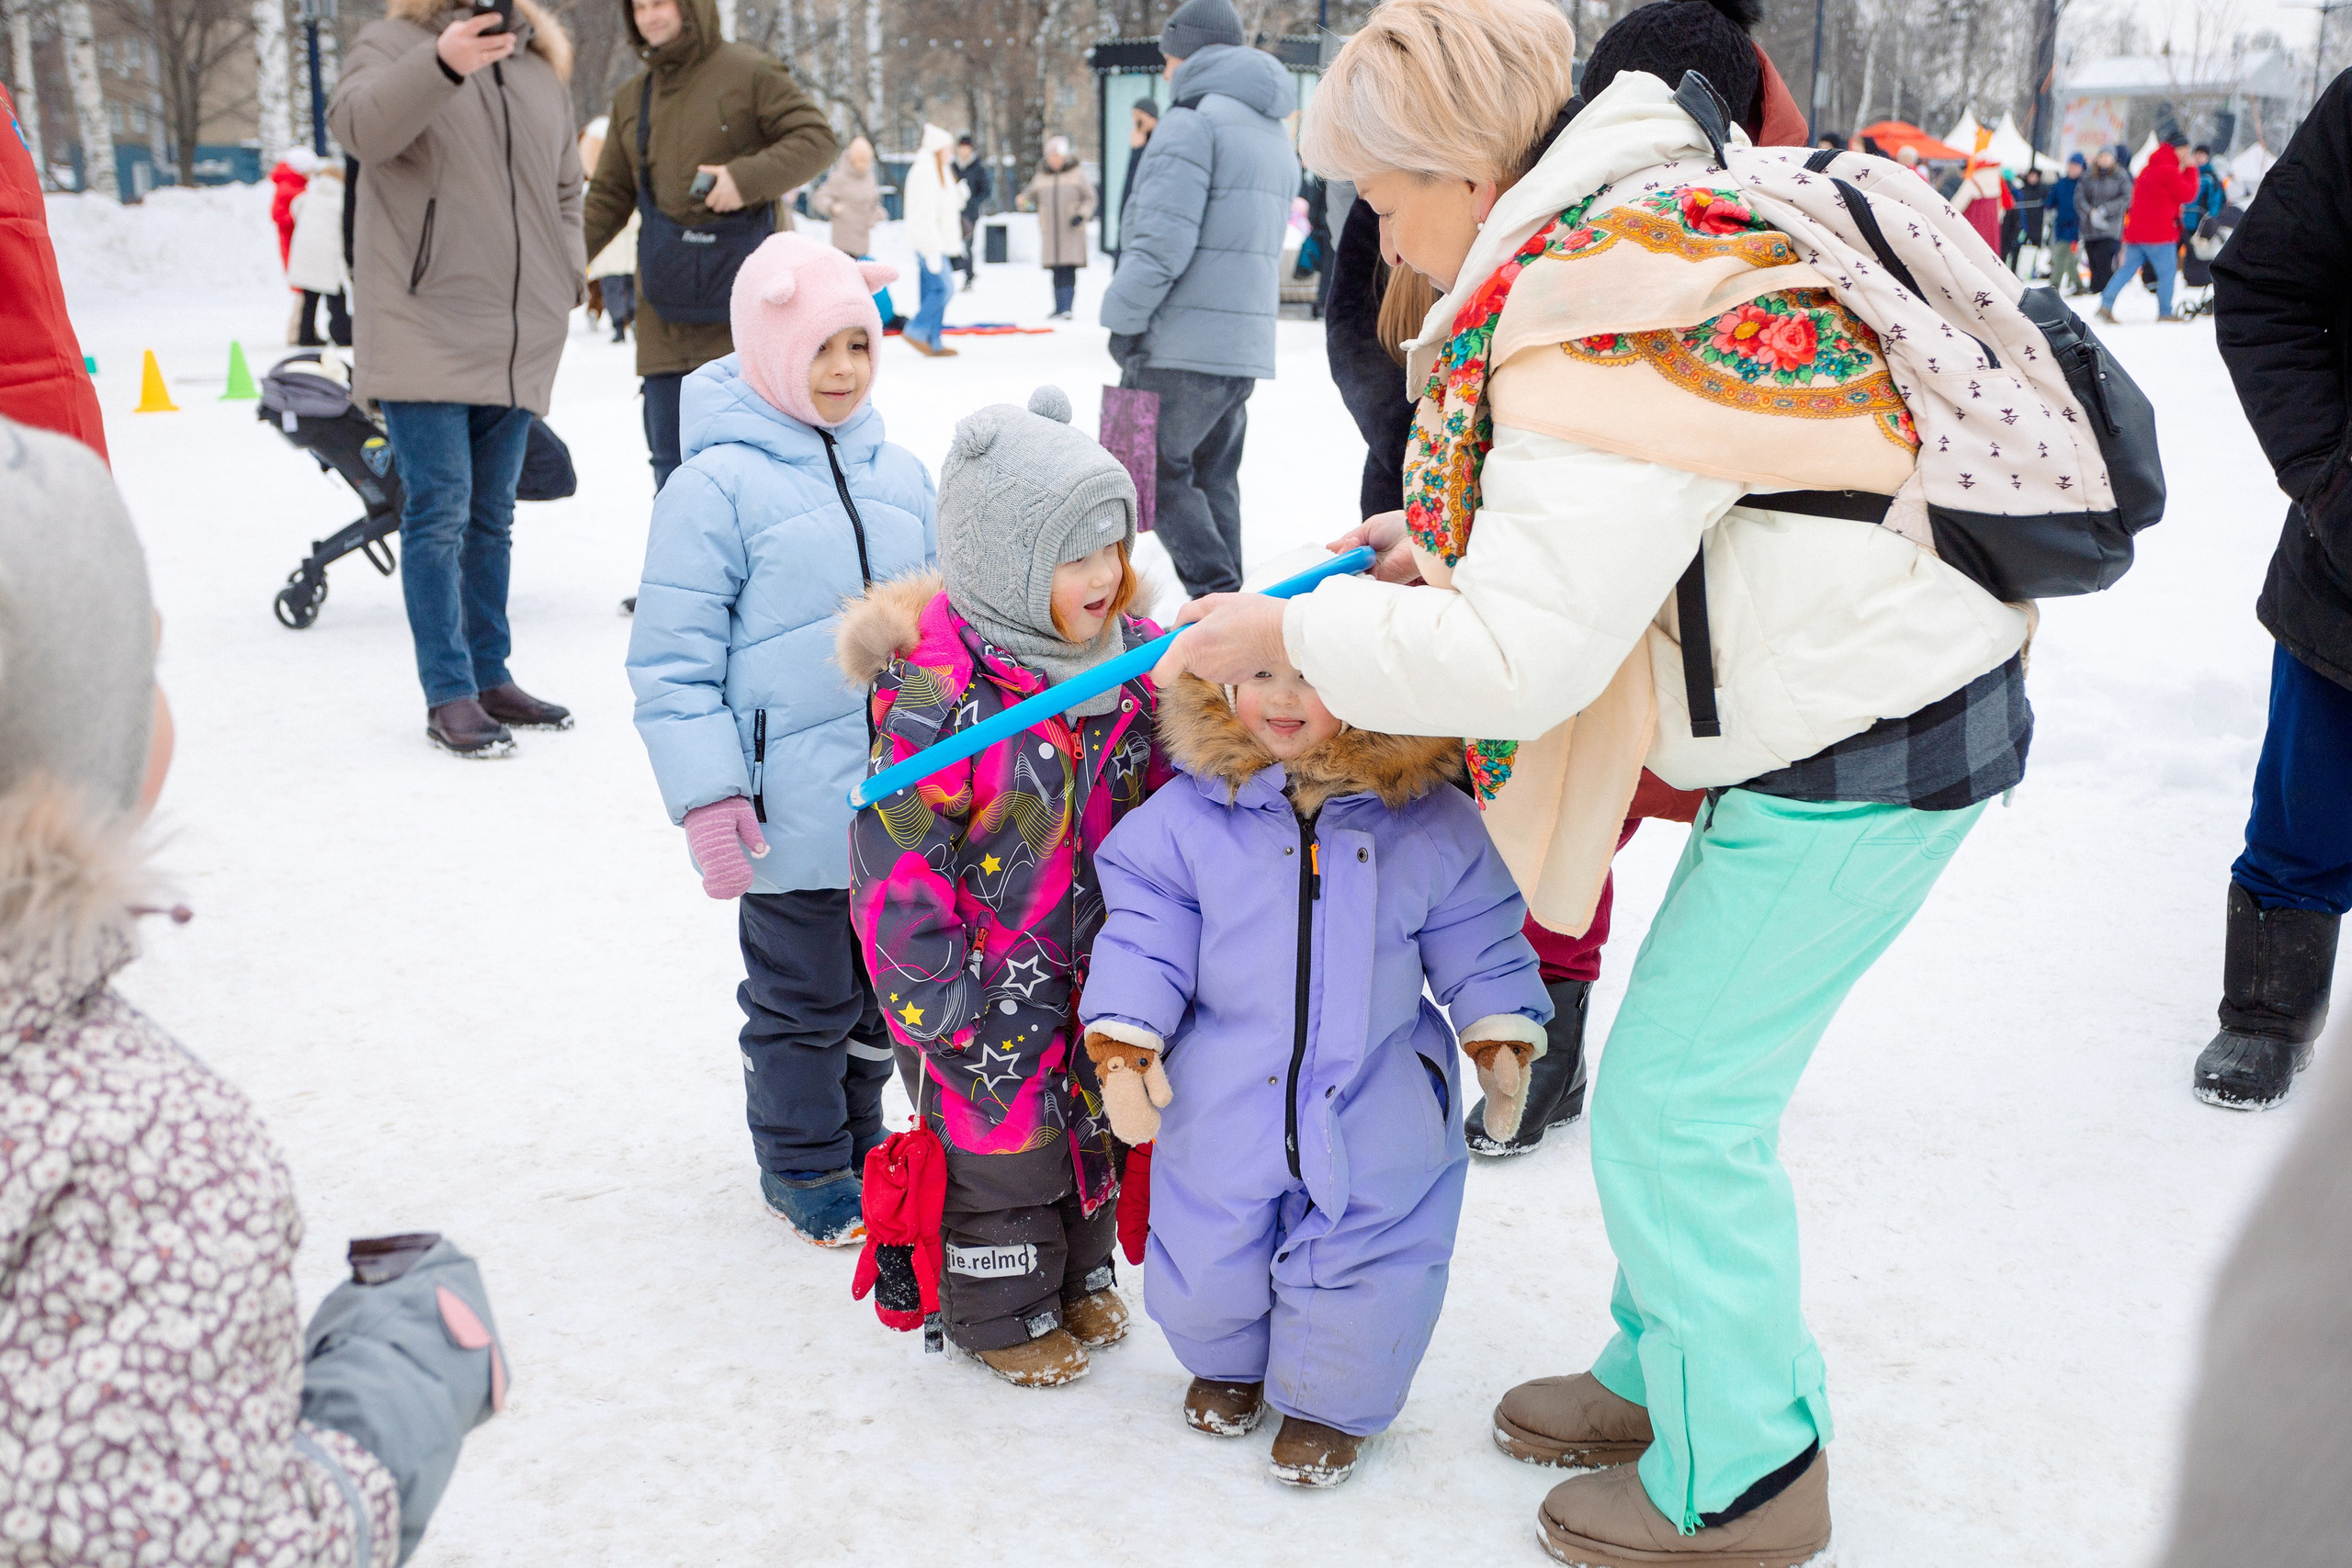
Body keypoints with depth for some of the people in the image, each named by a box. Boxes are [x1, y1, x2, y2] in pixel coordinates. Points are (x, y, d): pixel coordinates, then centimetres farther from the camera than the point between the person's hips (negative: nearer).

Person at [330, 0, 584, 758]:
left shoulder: (544, 68, 14)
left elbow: (566, 190, 24)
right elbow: (359, 124, -25)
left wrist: (567, 279, 10)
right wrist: (441, 63, -42)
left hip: (518, 342, 6)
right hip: (425, 332, -5)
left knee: (491, 516, 13)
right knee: (439, 512, -6)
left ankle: (491, 678, 22)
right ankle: (449, 697, -1)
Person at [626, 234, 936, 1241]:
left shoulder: (900, 475, 8)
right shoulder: (717, 486, -11)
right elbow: (673, 661, -10)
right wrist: (708, 799, -15)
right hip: (792, 809, -6)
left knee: (882, 982, 18)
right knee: (802, 998, 8)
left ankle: (861, 1137, 38)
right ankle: (804, 1166, 27)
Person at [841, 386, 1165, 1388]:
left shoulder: (1135, 658, -4)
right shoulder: (940, 697, -26)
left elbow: (1160, 805, 10)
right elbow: (895, 861, -22)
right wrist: (932, 991, -17)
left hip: (1107, 966, 6)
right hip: (992, 988, -6)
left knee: (1095, 1125, 21)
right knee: (997, 1143, 10)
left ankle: (1079, 1275, 45)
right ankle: (1001, 1310, 33)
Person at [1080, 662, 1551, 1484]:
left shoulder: (1432, 822, -5)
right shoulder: (1186, 815, -7)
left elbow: (1478, 940, 5)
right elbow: (1144, 932, -3)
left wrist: (1502, 1037, 5)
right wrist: (1122, 1043, -9)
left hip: (1373, 1113, 0)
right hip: (1222, 1101, 1)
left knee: (1361, 1263, 6)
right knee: (1205, 1263, 12)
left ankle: (1330, 1401, 33)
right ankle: (1226, 1362, 44)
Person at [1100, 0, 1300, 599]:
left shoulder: (1193, 120, -11)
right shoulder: (1276, 138, 19)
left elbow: (1162, 242, -20)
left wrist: (1123, 318, -9)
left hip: (1181, 347, -9)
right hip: (1247, 347, 9)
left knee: (1154, 474, -1)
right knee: (1214, 477, 16)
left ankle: (1217, 593, -10)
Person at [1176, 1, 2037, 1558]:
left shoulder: (1594, 340, -25)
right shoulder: (1658, 226, 7)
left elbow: (1517, 655, -27)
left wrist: (1291, 633, -15)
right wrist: (1457, 541, 10)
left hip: (1862, 754, -10)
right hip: (1875, 690, 10)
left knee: (1674, 1108, 0)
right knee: (1692, 1071, 19)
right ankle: (1667, 1371, 36)